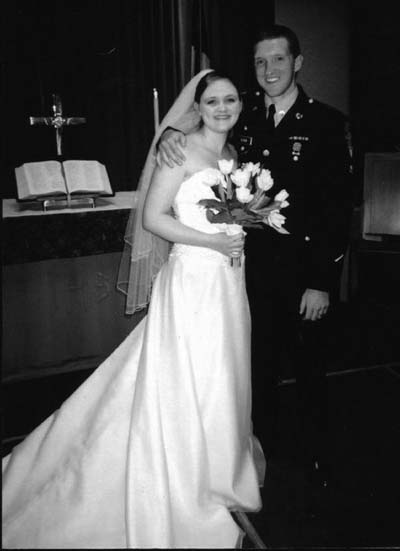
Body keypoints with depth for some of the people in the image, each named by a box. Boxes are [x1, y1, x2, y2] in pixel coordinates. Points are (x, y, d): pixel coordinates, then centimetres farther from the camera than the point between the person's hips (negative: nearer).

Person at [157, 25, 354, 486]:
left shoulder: (327, 123, -8)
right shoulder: (245, 114, 3)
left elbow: (338, 207, -11)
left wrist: (321, 281, -14)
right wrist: (170, 133, -15)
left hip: (307, 272, -3)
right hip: (256, 269, 3)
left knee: (309, 370, 14)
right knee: (260, 367, 18)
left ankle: (315, 460, 36)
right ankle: (263, 447, 40)